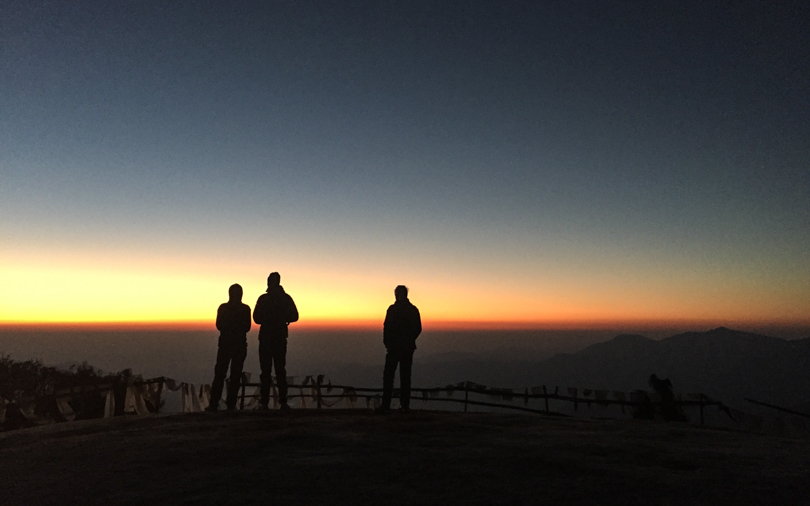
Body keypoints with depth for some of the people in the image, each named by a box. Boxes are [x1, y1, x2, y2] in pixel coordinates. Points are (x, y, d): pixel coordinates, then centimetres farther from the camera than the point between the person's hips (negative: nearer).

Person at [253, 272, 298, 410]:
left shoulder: (263, 299, -7)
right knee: (280, 370, 9)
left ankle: (264, 402, 1)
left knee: (266, 370, 3)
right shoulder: (286, 298, 0)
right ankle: (283, 402, 5)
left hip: (265, 338, -2)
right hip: (281, 338, 2)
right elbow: (294, 316, 1)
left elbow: (256, 318, -6)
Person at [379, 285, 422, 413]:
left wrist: (387, 343, 0)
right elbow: (418, 329, 8)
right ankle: (405, 405, 10)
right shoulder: (414, 310, 4)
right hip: (408, 348, 4)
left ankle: (386, 405, 0)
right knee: (405, 376, 10)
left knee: (388, 376, 3)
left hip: (394, 346, -4)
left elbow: (387, 328, -12)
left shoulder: (392, 309, -9)